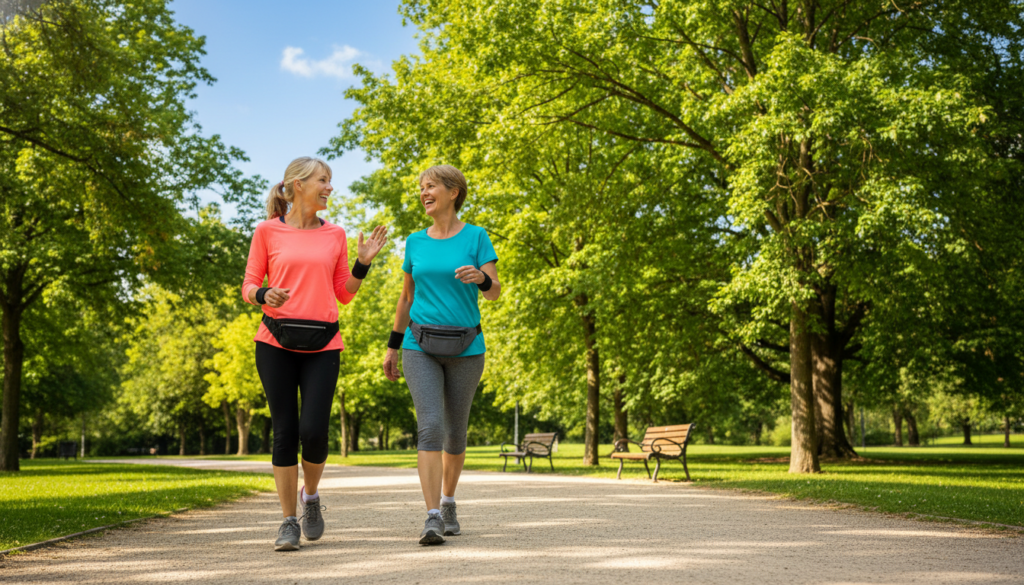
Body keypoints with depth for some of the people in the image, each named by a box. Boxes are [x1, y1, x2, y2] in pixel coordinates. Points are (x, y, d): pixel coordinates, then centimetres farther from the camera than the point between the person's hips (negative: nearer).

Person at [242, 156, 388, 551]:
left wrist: (363, 263, 0)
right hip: (276, 341, -1)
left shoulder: (335, 235, 11)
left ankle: (311, 496, 21)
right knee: (284, 432, -1)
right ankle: (289, 521, 11)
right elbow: (249, 288, 6)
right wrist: (265, 295, -15)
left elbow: (344, 294, 14)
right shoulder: (268, 231, 4)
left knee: (313, 431, -9)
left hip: (322, 344, 1)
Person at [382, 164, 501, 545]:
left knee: (455, 430, 11)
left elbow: (494, 292, -9)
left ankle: (448, 502, 33)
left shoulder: (476, 237, -1)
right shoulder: (415, 242, 8)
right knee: (430, 425, -17)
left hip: (465, 349, -1)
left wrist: (480, 277, -33)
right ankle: (432, 519, -20)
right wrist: (392, 347, 14)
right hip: (420, 348, 1)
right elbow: (407, 297, 15)